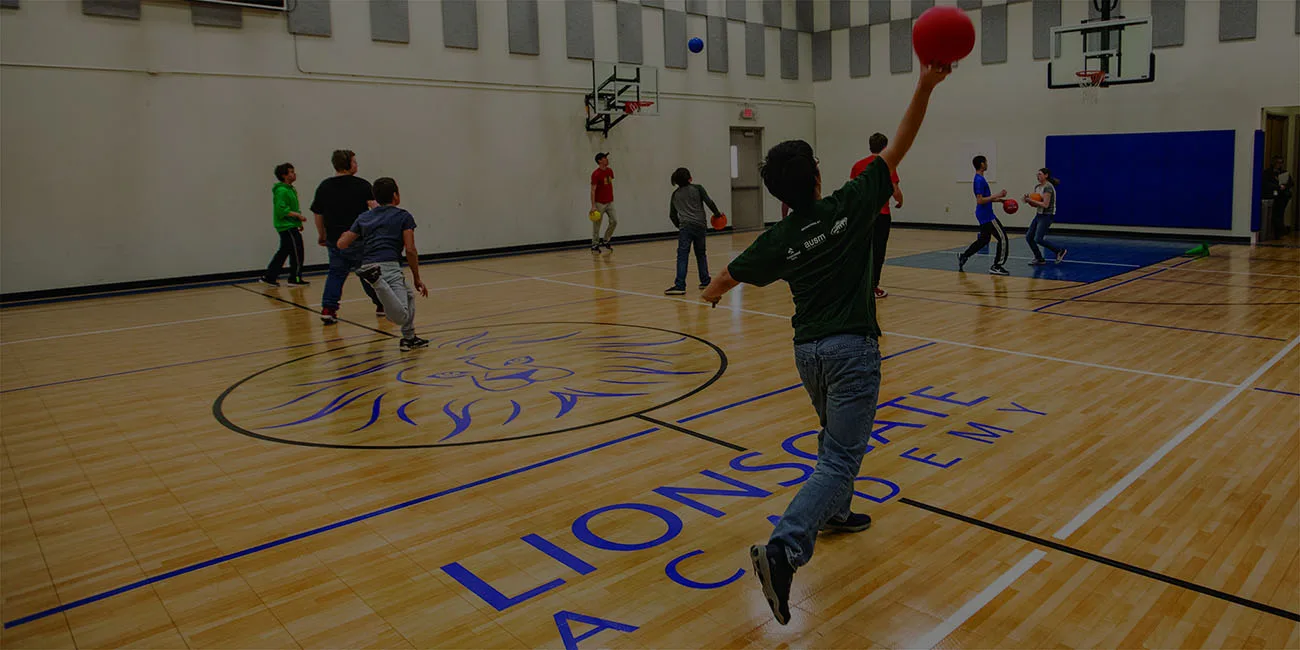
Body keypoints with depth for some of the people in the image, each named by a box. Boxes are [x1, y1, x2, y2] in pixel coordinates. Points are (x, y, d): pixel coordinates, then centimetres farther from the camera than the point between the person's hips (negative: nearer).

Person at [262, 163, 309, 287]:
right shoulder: (281, 191, -15)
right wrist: (298, 215, -21)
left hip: (290, 226, 10)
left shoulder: (289, 189, 16)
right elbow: (281, 210, -23)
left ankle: (269, 276, 16)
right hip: (288, 227, -10)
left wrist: (298, 222, 20)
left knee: (283, 252, 13)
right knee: (297, 252, -4)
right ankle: (295, 278, 4)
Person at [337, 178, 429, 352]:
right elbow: (410, 250, 2)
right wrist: (417, 279, 10)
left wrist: (344, 234, 41)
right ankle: (375, 279, -36)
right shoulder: (403, 216, 10)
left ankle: (409, 338, 24)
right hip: (389, 267, -6)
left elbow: (342, 244, 17)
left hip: (367, 264, 6)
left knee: (409, 295, 28)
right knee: (402, 316, -20)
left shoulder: (364, 218, 22)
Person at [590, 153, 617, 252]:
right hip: (599, 203, -6)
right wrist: (593, 206, -21)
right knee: (597, 225, 1)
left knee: (614, 221, 1)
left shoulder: (610, 171, 7)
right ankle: (595, 245, 13)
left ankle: (605, 241, 17)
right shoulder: (596, 174, -14)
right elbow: (593, 190, -16)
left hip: (610, 202, 6)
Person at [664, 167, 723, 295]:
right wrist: (717, 214, 14)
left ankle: (680, 285, -20)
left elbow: (672, 215, 17)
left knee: (682, 256, -9)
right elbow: (709, 202, -1)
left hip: (685, 227, -1)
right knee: (701, 254, 16)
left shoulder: (675, 194, 14)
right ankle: (705, 281, 22)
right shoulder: (698, 188, 7)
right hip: (700, 225, 1)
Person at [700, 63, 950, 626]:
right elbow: (898, 147, -4)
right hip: (850, 349, -5)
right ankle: (783, 550, -24)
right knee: (841, 458, -8)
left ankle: (834, 513, 46)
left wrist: (713, 293, 39)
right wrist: (924, 88, 0)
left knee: (836, 435, 30)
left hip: (808, 349, 5)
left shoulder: (778, 240, 2)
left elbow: (731, 274, 17)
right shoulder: (850, 206, -7)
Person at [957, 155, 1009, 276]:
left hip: (984, 215, 10)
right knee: (1003, 238, -6)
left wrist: (998, 199, 18)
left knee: (984, 239, 18)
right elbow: (980, 201, -24)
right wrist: (996, 195, -19)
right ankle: (997, 266, -2)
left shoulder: (979, 179, 13)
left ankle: (963, 256, 22)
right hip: (987, 215, -10)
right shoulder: (980, 180, -18)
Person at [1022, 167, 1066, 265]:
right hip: (1039, 215, 9)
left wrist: (1031, 200, -18)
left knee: (1038, 239, -15)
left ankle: (1059, 251, 2)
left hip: (1047, 216, -9)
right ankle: (1039, 259, 13)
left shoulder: (1048, 187, -16)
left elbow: (1045, 205, -22)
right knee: (1029, 237, 3)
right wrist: (1028, 200, -6)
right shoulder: (1037, 187, 11)